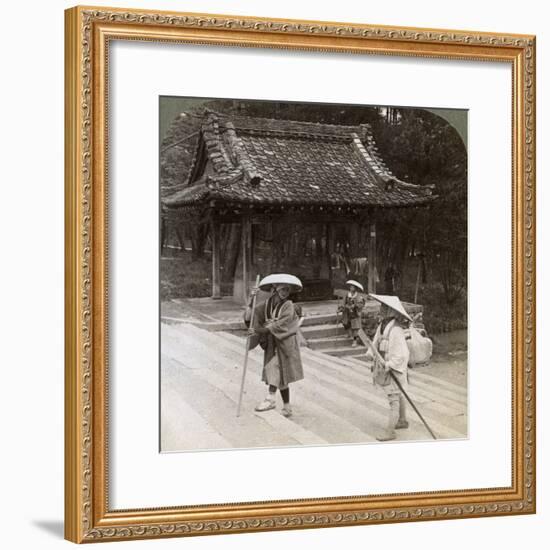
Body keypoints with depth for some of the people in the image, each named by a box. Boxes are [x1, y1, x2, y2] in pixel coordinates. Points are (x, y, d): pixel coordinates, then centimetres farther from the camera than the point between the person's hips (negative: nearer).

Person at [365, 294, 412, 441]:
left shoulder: (395, 330, -25)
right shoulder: (382, 326, 2)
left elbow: (402, 354, -25)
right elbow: (376, 342, 12)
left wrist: (389, 365, -28)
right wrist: (371, 353, -5)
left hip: (394, 371, -9)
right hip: (385, 369, 9)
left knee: (394, 399, -2)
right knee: (399, 396, 24)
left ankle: (390, 430, 2)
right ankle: (402, 421, 40)